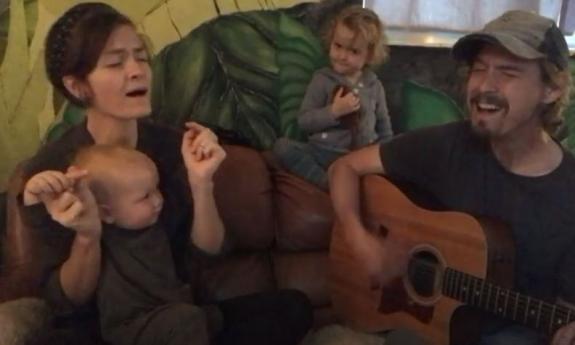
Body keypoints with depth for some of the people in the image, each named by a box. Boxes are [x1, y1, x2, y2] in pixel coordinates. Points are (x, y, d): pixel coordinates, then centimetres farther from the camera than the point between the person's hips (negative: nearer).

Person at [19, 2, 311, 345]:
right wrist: (87, 236, -32)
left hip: (176, 314, 3)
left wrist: (201, 183, -22)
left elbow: (209, 249, -5)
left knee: (292, 307, -19)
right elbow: (68, 300, -12)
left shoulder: (173, 145, -7)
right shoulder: (47, 171, -14)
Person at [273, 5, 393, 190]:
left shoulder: (374, 85, 10)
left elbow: (384, 126, 21)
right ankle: (327, 182, -31)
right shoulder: (322, 79, 2)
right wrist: (334, 111, -17)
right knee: (282, 146, -24)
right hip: (324, 153, -1)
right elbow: (304, 121, -4)